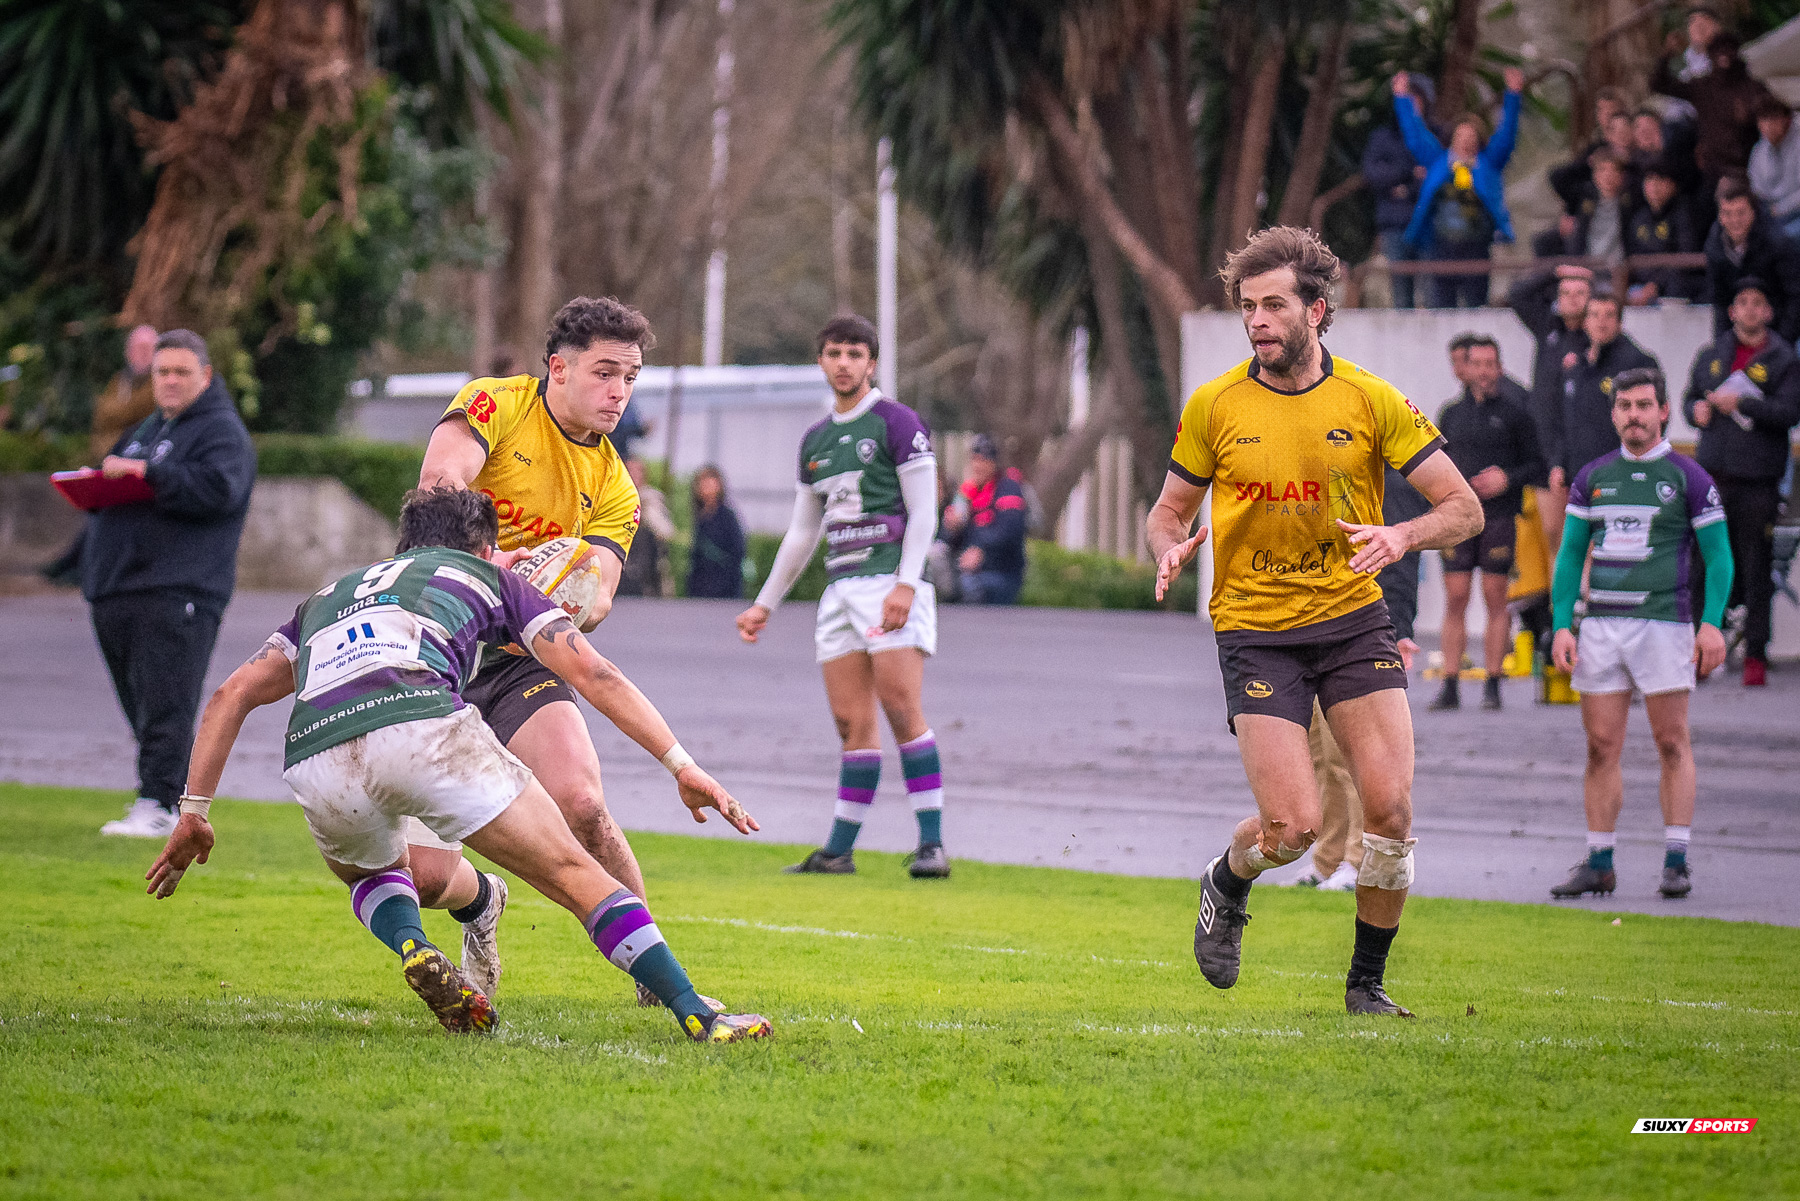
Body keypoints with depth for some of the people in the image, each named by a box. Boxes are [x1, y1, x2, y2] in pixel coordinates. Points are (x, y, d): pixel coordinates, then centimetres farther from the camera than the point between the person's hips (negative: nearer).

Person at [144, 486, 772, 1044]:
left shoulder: (330, 595, 39)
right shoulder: (491, 577, 30)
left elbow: (233, 693, 31)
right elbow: (593, 673, 19)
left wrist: (194, 811, 30)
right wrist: (682, 766, 17)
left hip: (315, 763, 3)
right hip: (423, 726, -3)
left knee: (371, 869, 36)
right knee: (574, 872, 6)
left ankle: (413, 951, 4)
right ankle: (697, 1015, -7)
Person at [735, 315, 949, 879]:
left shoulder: (898, 422, -2)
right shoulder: (815, 440, 18)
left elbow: (924, 512, -8)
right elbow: (802, 533, 25)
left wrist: (905, 584, -19)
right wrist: (765, 604, 25)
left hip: (891, 583, -6)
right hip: (841, 589, 6)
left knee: (903, 711, -14)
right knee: (853, 723, 3)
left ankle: (932, 845, -14)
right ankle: (839, 851, 4)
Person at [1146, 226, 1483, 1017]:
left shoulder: (1371, 401, -3)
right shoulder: (1214, 406, -1)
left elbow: (1463, 508, -2)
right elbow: (1168, 511, 10)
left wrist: (1404, 536, -23)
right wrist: (1172, 551, -14)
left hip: (1353, 621, 1)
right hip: (1256, 631, -1)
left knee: (1390, 807, -10)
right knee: (1293, 826, -12)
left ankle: (1367, 982, 9)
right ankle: (1227, 887, 24)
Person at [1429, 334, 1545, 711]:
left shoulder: (1514, 413, 4)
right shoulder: (1451, 414, 14)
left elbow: (1537, 465, 4)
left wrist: (1508, 479, -12)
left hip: (1500, 516, -3)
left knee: (1495, 600, -2)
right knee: (1455, 598, -2)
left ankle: (1492, 685, 2)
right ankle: (1450, 686, -2)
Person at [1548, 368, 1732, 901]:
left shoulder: (1688, 477, 1)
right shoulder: (1592, 477, 11)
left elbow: (1717, 556, 1)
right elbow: (1570, 555, 15)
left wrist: (1712, 623, -11)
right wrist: (1561, 625, 5)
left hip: (1663, 623, -4)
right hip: (1601, 626, 4)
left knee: (1672, 742, -3)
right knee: (1601, 746, 2)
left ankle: (1676, 860, 0)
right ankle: (1598, 863, 6)